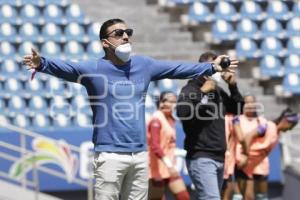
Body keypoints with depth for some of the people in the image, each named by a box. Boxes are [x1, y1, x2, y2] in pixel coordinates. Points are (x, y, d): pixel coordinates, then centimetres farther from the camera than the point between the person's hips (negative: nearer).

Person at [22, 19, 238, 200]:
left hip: (140, 155, 6)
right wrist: (42, 63, -41)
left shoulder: (143, 65, 10)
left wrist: (211, 67, 21)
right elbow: (65, 68, -21)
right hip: (110, 156, -5)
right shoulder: (95, 68, -6)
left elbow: (177, 69, 19)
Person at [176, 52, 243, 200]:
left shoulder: (217, 90, 16)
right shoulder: (191, 89, -6)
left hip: (219, 158, 8)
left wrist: (233, 86, 6)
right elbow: (182, 112, -22)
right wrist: (202, 92, -19)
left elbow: (237, 109, 19)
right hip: (201, 158, -8)